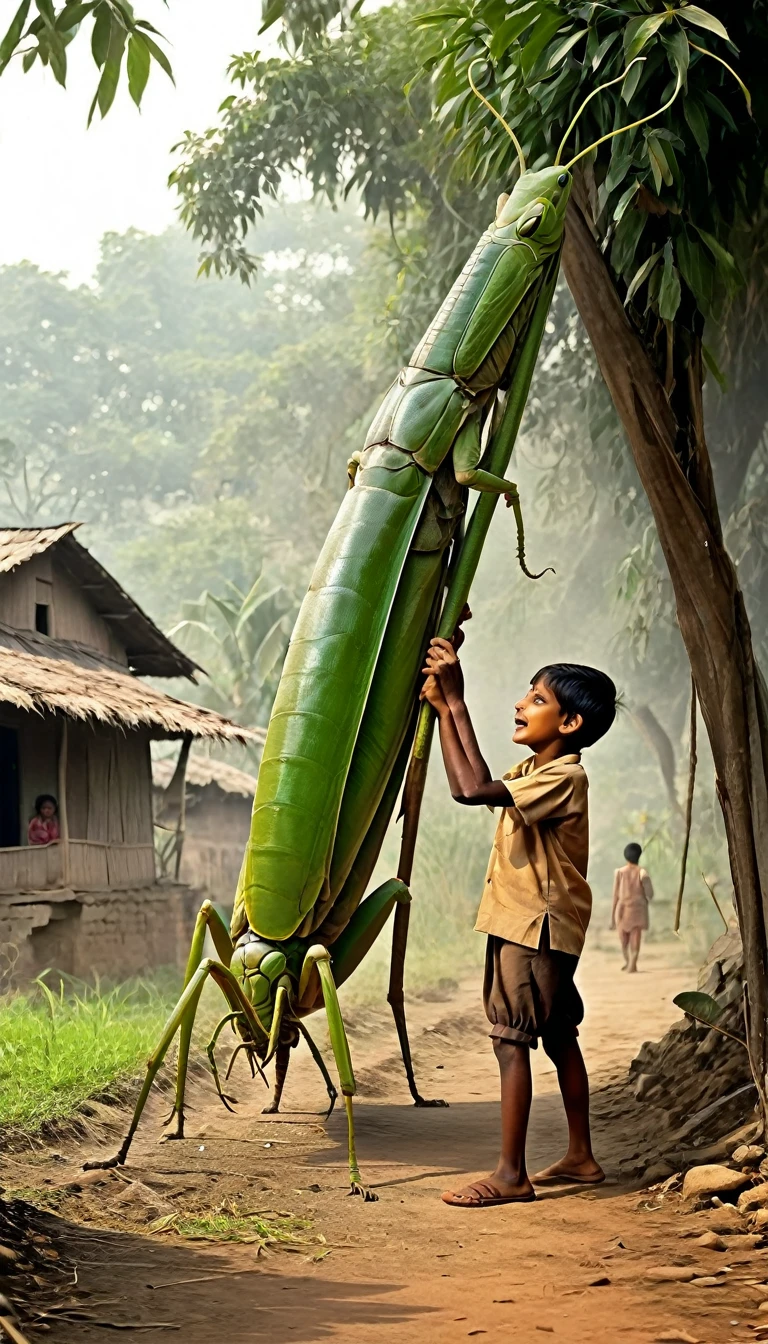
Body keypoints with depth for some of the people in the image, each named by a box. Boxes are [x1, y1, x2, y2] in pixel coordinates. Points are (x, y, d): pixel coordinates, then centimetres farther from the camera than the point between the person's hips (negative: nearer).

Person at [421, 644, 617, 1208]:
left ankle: (511, 1175, -10)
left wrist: (456, 701, -28)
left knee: (512, 1041, -11)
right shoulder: (533, 771, 11)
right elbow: (472, 783, 17)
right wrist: (445, 708, 11)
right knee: (558, 1037, 16)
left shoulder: (564, 777, -20)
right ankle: (581, 1156, 26)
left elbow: (473, 789, -31)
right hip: (532, 924, 10)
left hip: (536, 928, -10)